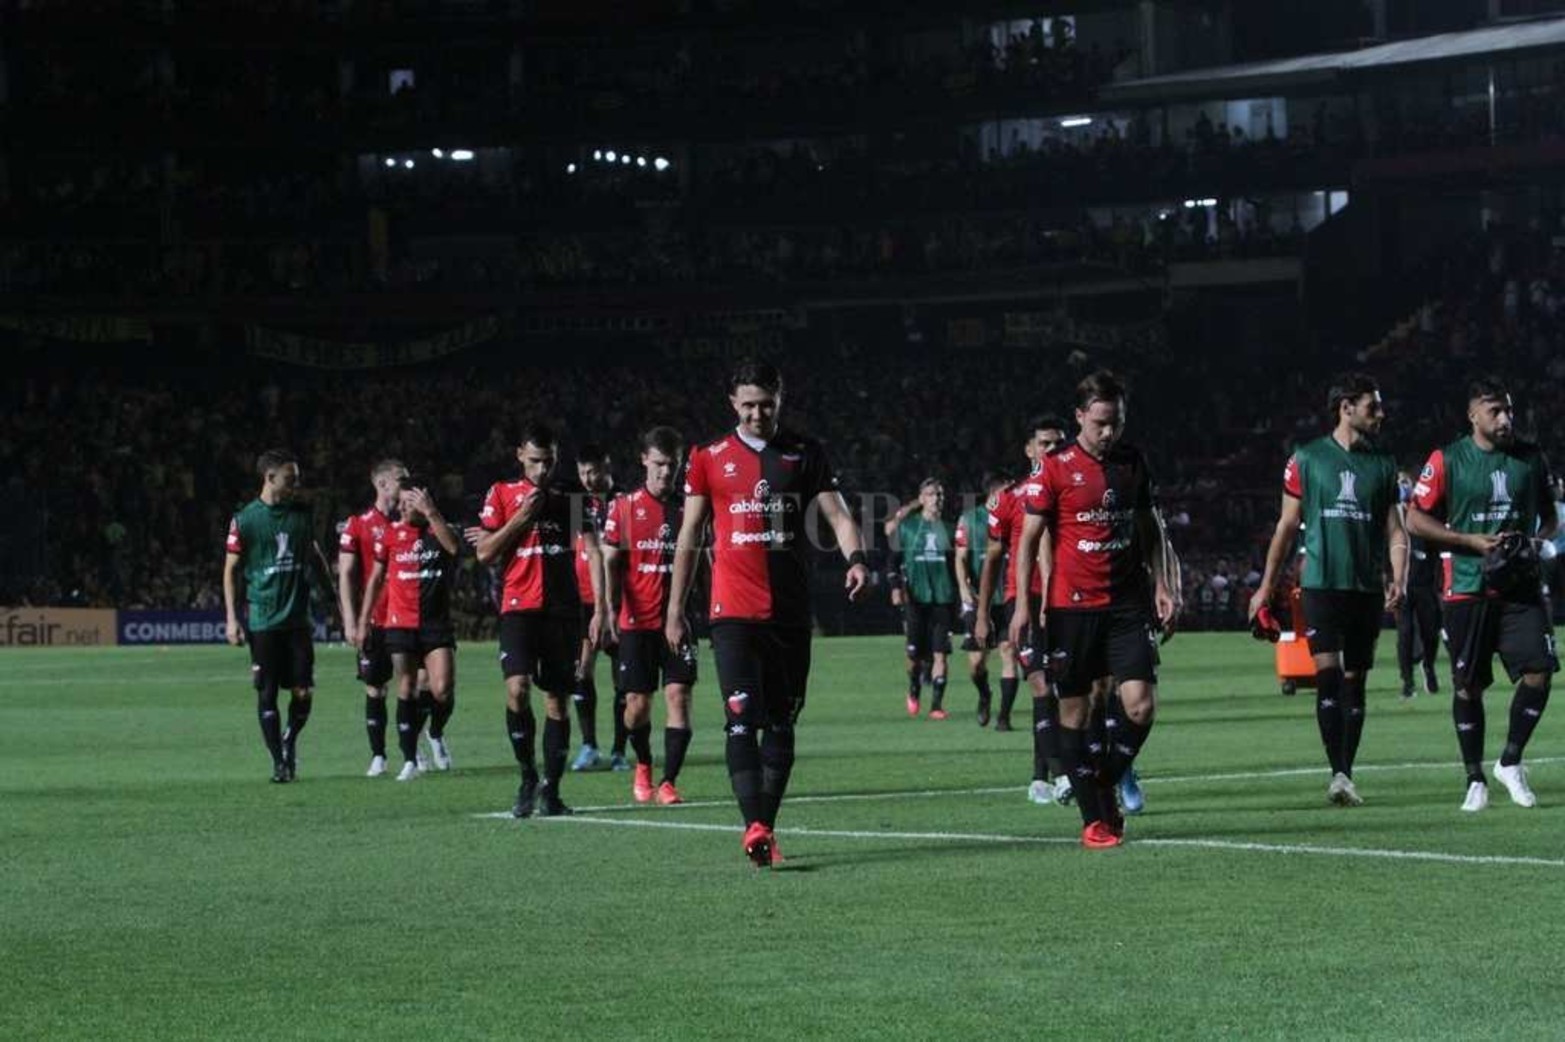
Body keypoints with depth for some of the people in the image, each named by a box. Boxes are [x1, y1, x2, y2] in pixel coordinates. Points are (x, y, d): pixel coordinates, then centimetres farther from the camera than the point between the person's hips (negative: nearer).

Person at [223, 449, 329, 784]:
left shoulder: (303, 513, 6)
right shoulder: (245, 520, -4)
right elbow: (231, 570, 0)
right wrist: (232, 618, -5)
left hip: (298, 618, 3)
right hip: (262, 620, -3)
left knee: (303, 692, -1)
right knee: (267, 693, -1)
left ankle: (290, 740, 26)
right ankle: (279, 761, 8)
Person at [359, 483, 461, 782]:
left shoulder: (438, 530, 2)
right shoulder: (391, 534, 5)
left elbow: (453, 547, -22)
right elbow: (376, 578, 11)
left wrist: (431, 513, -27)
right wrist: (364, 620, 9)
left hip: (437, 623, -1)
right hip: (401, 625, 1)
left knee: (443, 690, -12)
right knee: (406, 690, 0)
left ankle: (436, 734, 19)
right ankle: (410, 760, 6)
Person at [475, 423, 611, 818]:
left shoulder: (570, 500, 10)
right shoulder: (502, 494, 7)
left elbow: (593, 552, 4)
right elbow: (484, 553, 2)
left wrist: (600, 608, -6)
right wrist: (521, 517, -8)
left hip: (563, 610, 2)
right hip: (518, 607, -2)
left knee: (557, 700, 4)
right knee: (517, 689, -19)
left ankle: (550, 789, 11)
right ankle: (527, 777, -4)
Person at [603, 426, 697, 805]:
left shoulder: (688, 508, 6)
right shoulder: (625, 507, 3)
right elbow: (610, 563, 3)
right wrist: (610, 609, -9)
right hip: (637, 621, -1)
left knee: (679, 695, -11)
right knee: (637, 704, 3)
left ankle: (668, 781, -8)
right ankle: (643, 765, 31)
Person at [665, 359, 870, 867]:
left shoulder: (806, 454, 9)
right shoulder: (709, 459, 7)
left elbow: (837, 515, 3)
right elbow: (689, 536, 10)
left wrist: (855, 558, -19)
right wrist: (674, 611, 9)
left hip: (790, 611, 2)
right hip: (733, 611, -2)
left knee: (781, 723, 7)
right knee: (743, 720, -15)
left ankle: (767, 826, 15)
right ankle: (755, 827, -23)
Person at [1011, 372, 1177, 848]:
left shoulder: (1133, 462, 10)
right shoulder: (1055, 467, -3)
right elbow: (1030, 536, -2)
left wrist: (1161, 584, 10)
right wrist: (1023, 604, -8)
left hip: (1128, 603, 3)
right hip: (1071, 607, -3)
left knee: (1141, 703, -9)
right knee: (1074, 712, 1)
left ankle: (1106, 785, 15)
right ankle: (1094, 818, 9)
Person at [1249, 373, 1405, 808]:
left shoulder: (1383, 464, 10)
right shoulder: (1307, 458, 2)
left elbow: (1395, 531, 11)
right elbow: (1287, 526, 8)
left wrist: (1397, 580, -5)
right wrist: (1266, 586, 8)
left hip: (1367, 589, 3)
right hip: (1321, 584, -3)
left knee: (1354, 682, 6)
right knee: (1327, 673, -15)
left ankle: (1345, 776, 12)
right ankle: (1338, 772, -18)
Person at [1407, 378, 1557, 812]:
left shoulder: (1531, 458, 8)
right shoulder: (1446, 461, -3)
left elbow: (1549, 515, 19)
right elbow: (1416, 520, -2)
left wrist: (1537, 540, -3)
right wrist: (1472, 541, -11)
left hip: (1521, 587, 3)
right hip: (1467, 590, -2)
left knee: (1539, 673, -10)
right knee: (1468, 686, 2)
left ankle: (1510, 762, 9)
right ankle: (1475, 779, 15)